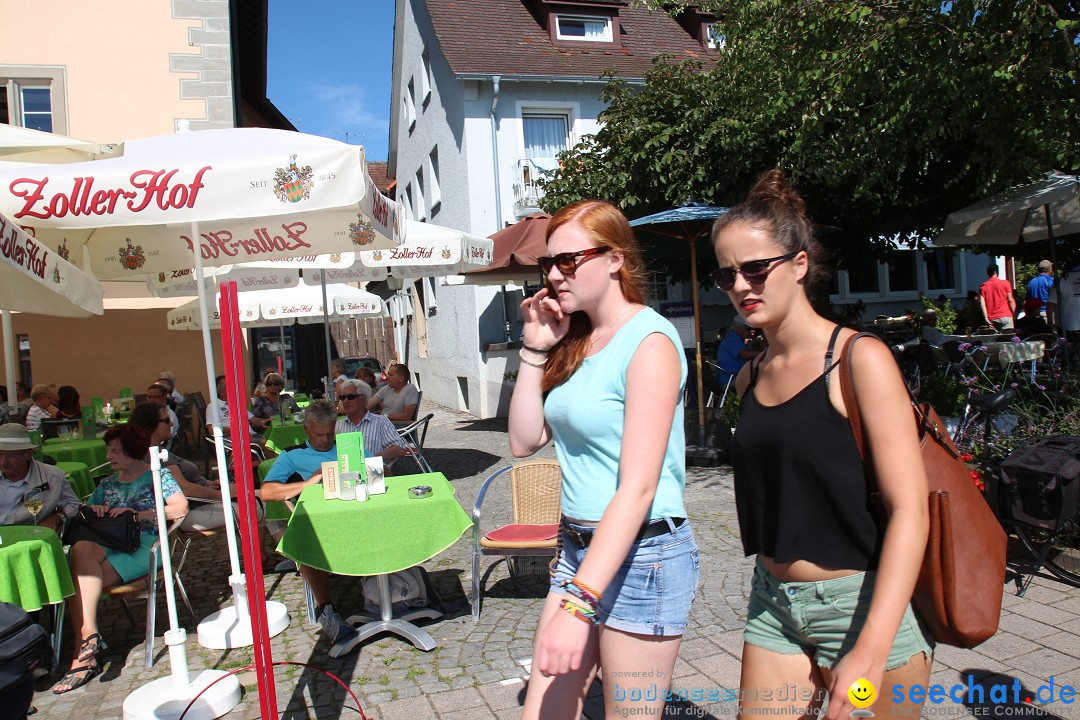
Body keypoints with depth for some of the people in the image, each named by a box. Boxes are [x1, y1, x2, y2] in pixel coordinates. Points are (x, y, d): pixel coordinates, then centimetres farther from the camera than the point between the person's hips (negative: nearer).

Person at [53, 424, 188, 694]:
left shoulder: (158, 475, 10)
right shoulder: (108, 483, 29)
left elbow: (180, 507, -7)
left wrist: (138, 514, -13)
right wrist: (92, 511, 2)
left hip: (143, 546, -5)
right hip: (108, 545, 5)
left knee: (82, 549, -33)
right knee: (79, 582, -29)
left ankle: (89, 635, -31)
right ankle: (84, 657, -28)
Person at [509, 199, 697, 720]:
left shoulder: (649, 341, -16)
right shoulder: (576, 340, 8)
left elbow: (638, 488, -23)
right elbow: (524, 441, 6)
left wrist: (578, 604, -27)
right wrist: (536, 348, -1)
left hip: (640, 554, -7)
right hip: (579, 545, 7)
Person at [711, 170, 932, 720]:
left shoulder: (859, 359, -13)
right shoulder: (750, 378, 5)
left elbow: (910, 509, -18)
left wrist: (870, 653, -23)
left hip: (864, 607, -5)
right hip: (774, 607, 5)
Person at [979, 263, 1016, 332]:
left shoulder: (983, 286, 5)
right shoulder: (1005, 283, 1)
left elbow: (982, 304, -2)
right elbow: (1010, 300, -3)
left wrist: (986, 318, -2)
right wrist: (1014, 314, 2)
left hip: (991, 319, 2)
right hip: (1005, 316, -2)